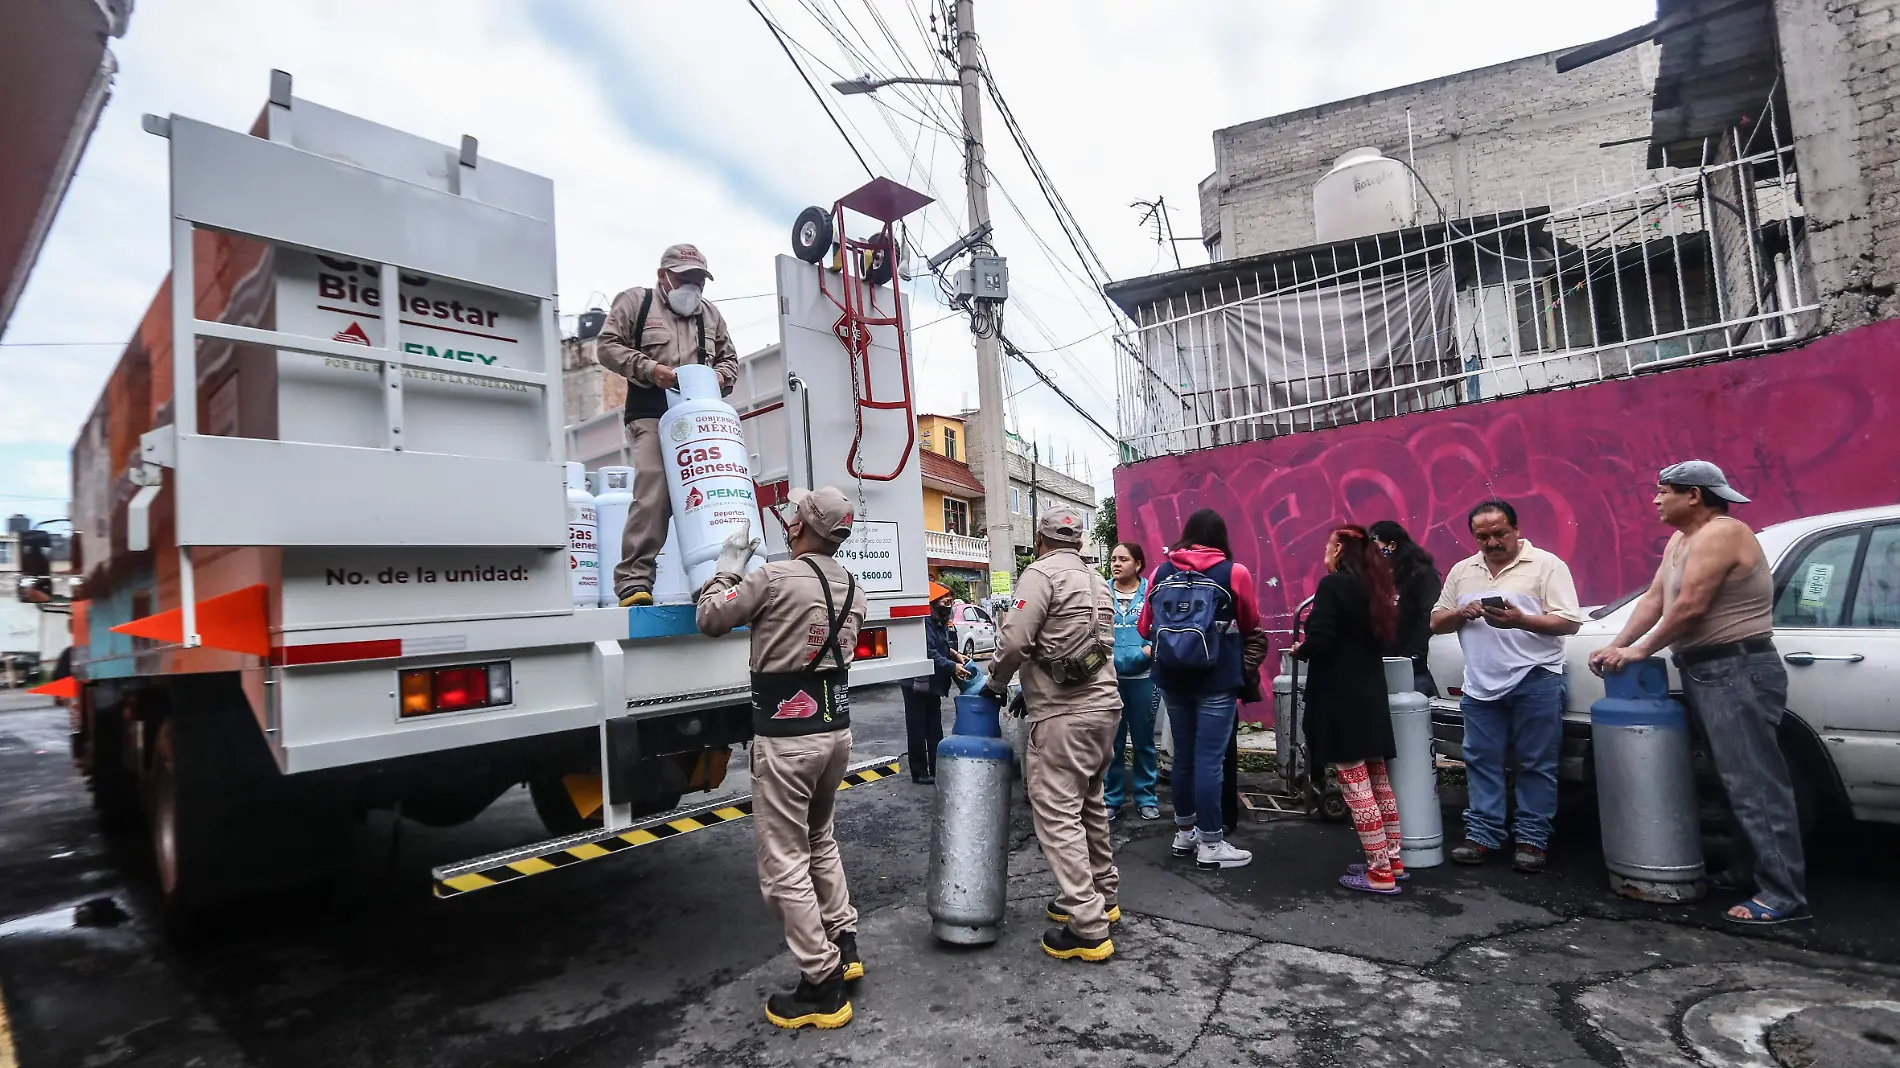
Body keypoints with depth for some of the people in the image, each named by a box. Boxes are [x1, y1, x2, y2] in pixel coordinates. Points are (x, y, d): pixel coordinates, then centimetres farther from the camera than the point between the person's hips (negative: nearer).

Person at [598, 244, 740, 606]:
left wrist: (718, 378, 3)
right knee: (653, 495, -17)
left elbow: (729, 359, 26)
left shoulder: (710, 314, 24)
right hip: (652, 416, -4)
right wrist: (649, 368, -9)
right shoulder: (635, 301, 11)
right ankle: (633, 580, -15)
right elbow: (608, 346, 5)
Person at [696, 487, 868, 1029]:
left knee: (784, 865, 4)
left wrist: (728, 566, 10)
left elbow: (711, 618, -5)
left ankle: (822, 987, 11)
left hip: (787, 737, -8)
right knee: (819, 841, 26)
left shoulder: (776, 577, -16)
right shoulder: (851, 587, 6)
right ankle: (843, 946, 34)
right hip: (836, 727, 8)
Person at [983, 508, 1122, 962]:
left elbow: (1015, 638, -19)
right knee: (1088, 803, 21)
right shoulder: (1096, 579, 16)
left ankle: (1087, 928, -1)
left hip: (1064, 714, -9)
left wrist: (997, 682, 0)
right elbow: (1096, 642, 15)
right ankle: (1100, 897, 34)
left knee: (1057, 813, -4)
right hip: (1103, 702, 9)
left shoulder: (1041, 573, -9)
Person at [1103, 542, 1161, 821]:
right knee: (1111, 741, 8)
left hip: (1143, 677, -1)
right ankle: (1111, 798, 20)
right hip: (1108, 677, 1)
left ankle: (1146, 798, 23)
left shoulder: (1151, 591, -1)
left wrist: (1149, 650, -17)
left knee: (1144, 740, 10)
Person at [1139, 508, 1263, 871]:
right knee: (1209, 760, 0)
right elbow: (1251, 624, 8)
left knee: (1183, 756, 15)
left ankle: (1184, 832, 29)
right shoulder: (1235, 573, -7)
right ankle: (1210, 844, 8)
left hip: (1172, 678, 4)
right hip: (1217, 680, -4)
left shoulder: (1161, 573, 1)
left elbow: (1144, 628, 10)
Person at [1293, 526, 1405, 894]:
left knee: (1355, 785, -3)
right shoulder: (1374, 586, 11)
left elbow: (1319, 640, -21)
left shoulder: (1333, 584, -14)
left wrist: (1300, 650, -1)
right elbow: (1380, 637, 13)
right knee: (1377, 780, 16)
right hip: (1369, 693, 9)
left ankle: (1380, 872, 2)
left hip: (1339, 697, -9)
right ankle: (1392, 860, 25)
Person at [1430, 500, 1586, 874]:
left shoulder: (1547, 564, -1)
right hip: (1481, 684, 4)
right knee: (1481, 762, 9)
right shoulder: (1461, 571, 12)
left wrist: (1521, 620, -22)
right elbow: (1436, 622, 14)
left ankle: (1531, 839, 14)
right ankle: (1481, 835, 17)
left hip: (1535, 680, -4)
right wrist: (1462, 613, -7)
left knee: (1537, 765, 4)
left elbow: (1569, 621, -7)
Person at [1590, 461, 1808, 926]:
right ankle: (1751, 871, 25)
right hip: (1706, 673, 10)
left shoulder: (1721, 533, -14)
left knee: (1754, 783, -8)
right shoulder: (1680, 540, 16)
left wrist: (1641, 650, -11)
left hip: (1737, 672, -10)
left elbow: (1690, 606, -20)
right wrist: (1618, 646, 3)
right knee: (1736, 780, 16)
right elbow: (1654, 598, 12)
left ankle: (1784, 895, -4)